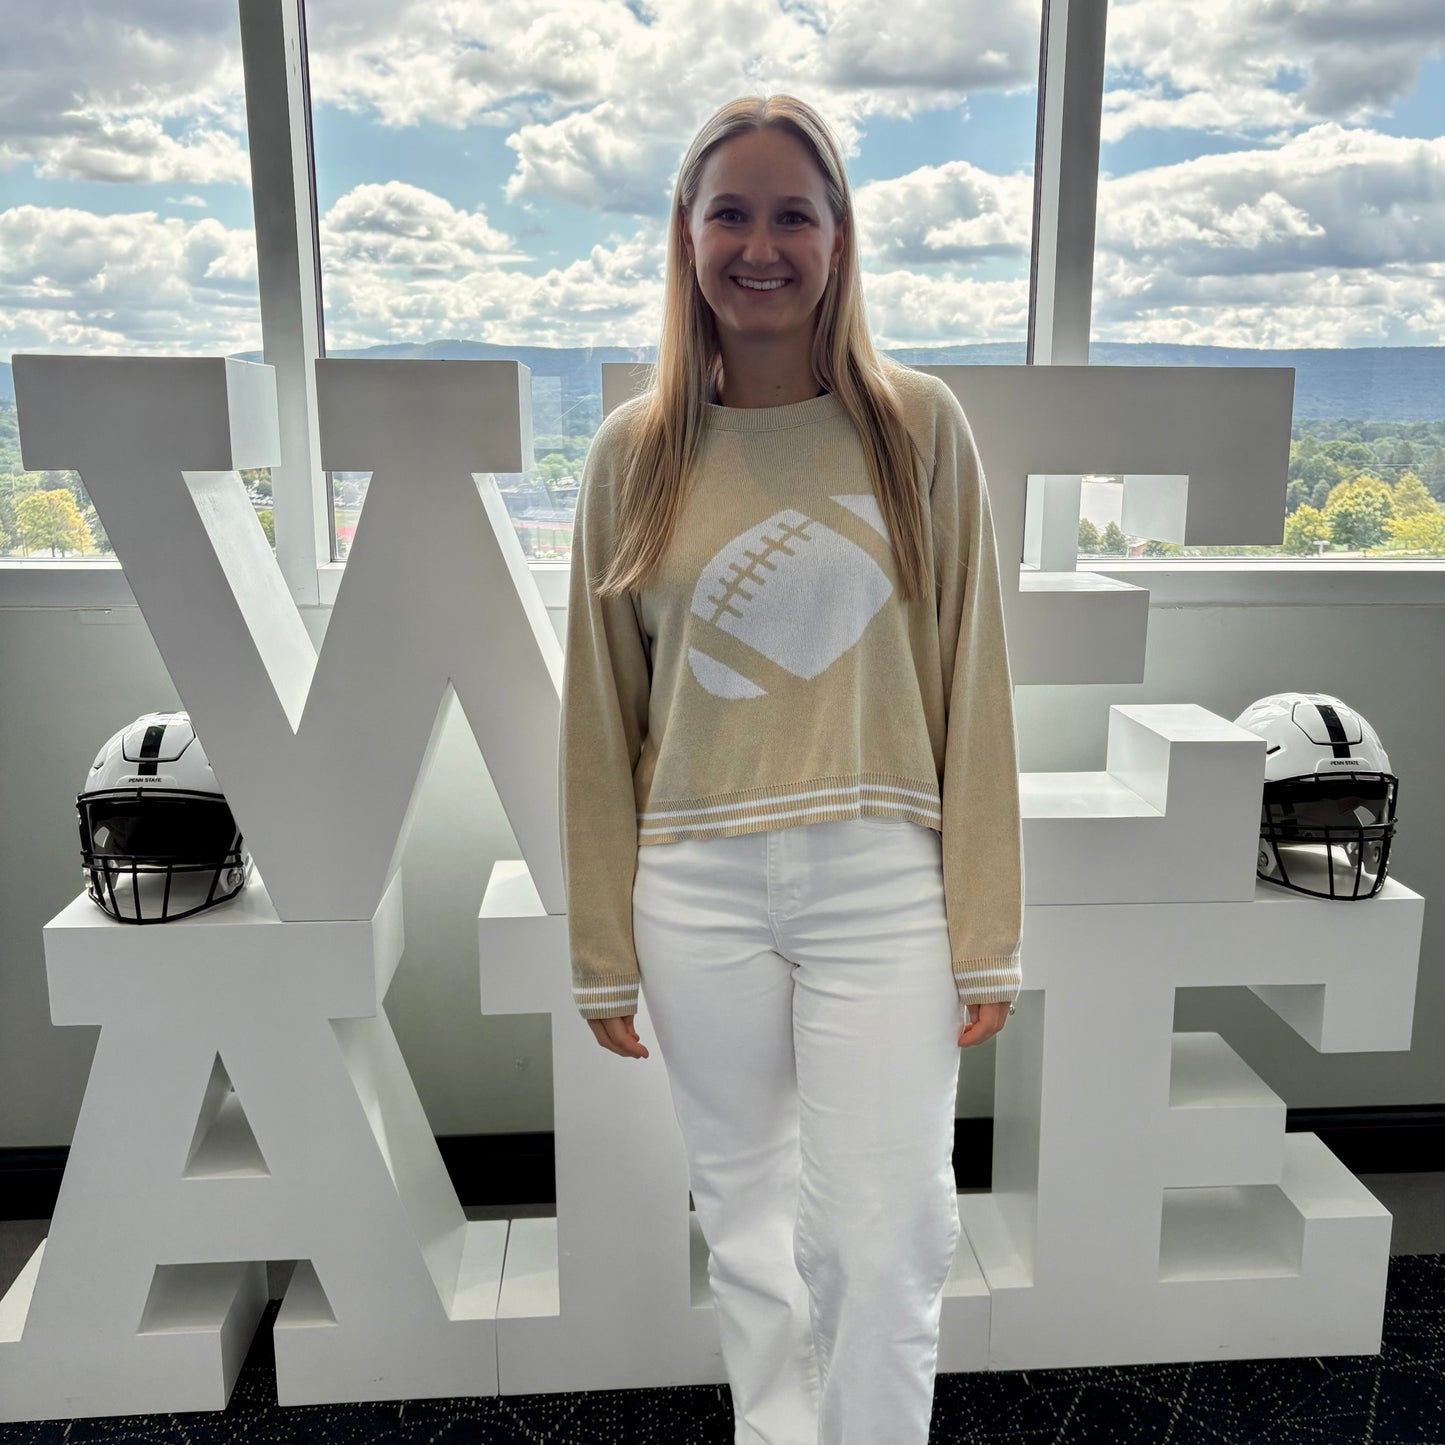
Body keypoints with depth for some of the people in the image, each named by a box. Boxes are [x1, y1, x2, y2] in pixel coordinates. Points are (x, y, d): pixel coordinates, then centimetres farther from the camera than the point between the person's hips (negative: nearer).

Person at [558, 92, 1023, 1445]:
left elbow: (970, 687, -1)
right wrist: (603, 950, 7)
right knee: (745, 1219, 17)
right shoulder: (634, 451, 2)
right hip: (697, 889, 2)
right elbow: (600, 718, 5)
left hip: (882, 880, -1)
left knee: (884, 1240, 4)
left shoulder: (918, 425, -1)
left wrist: (984, 932, -2)